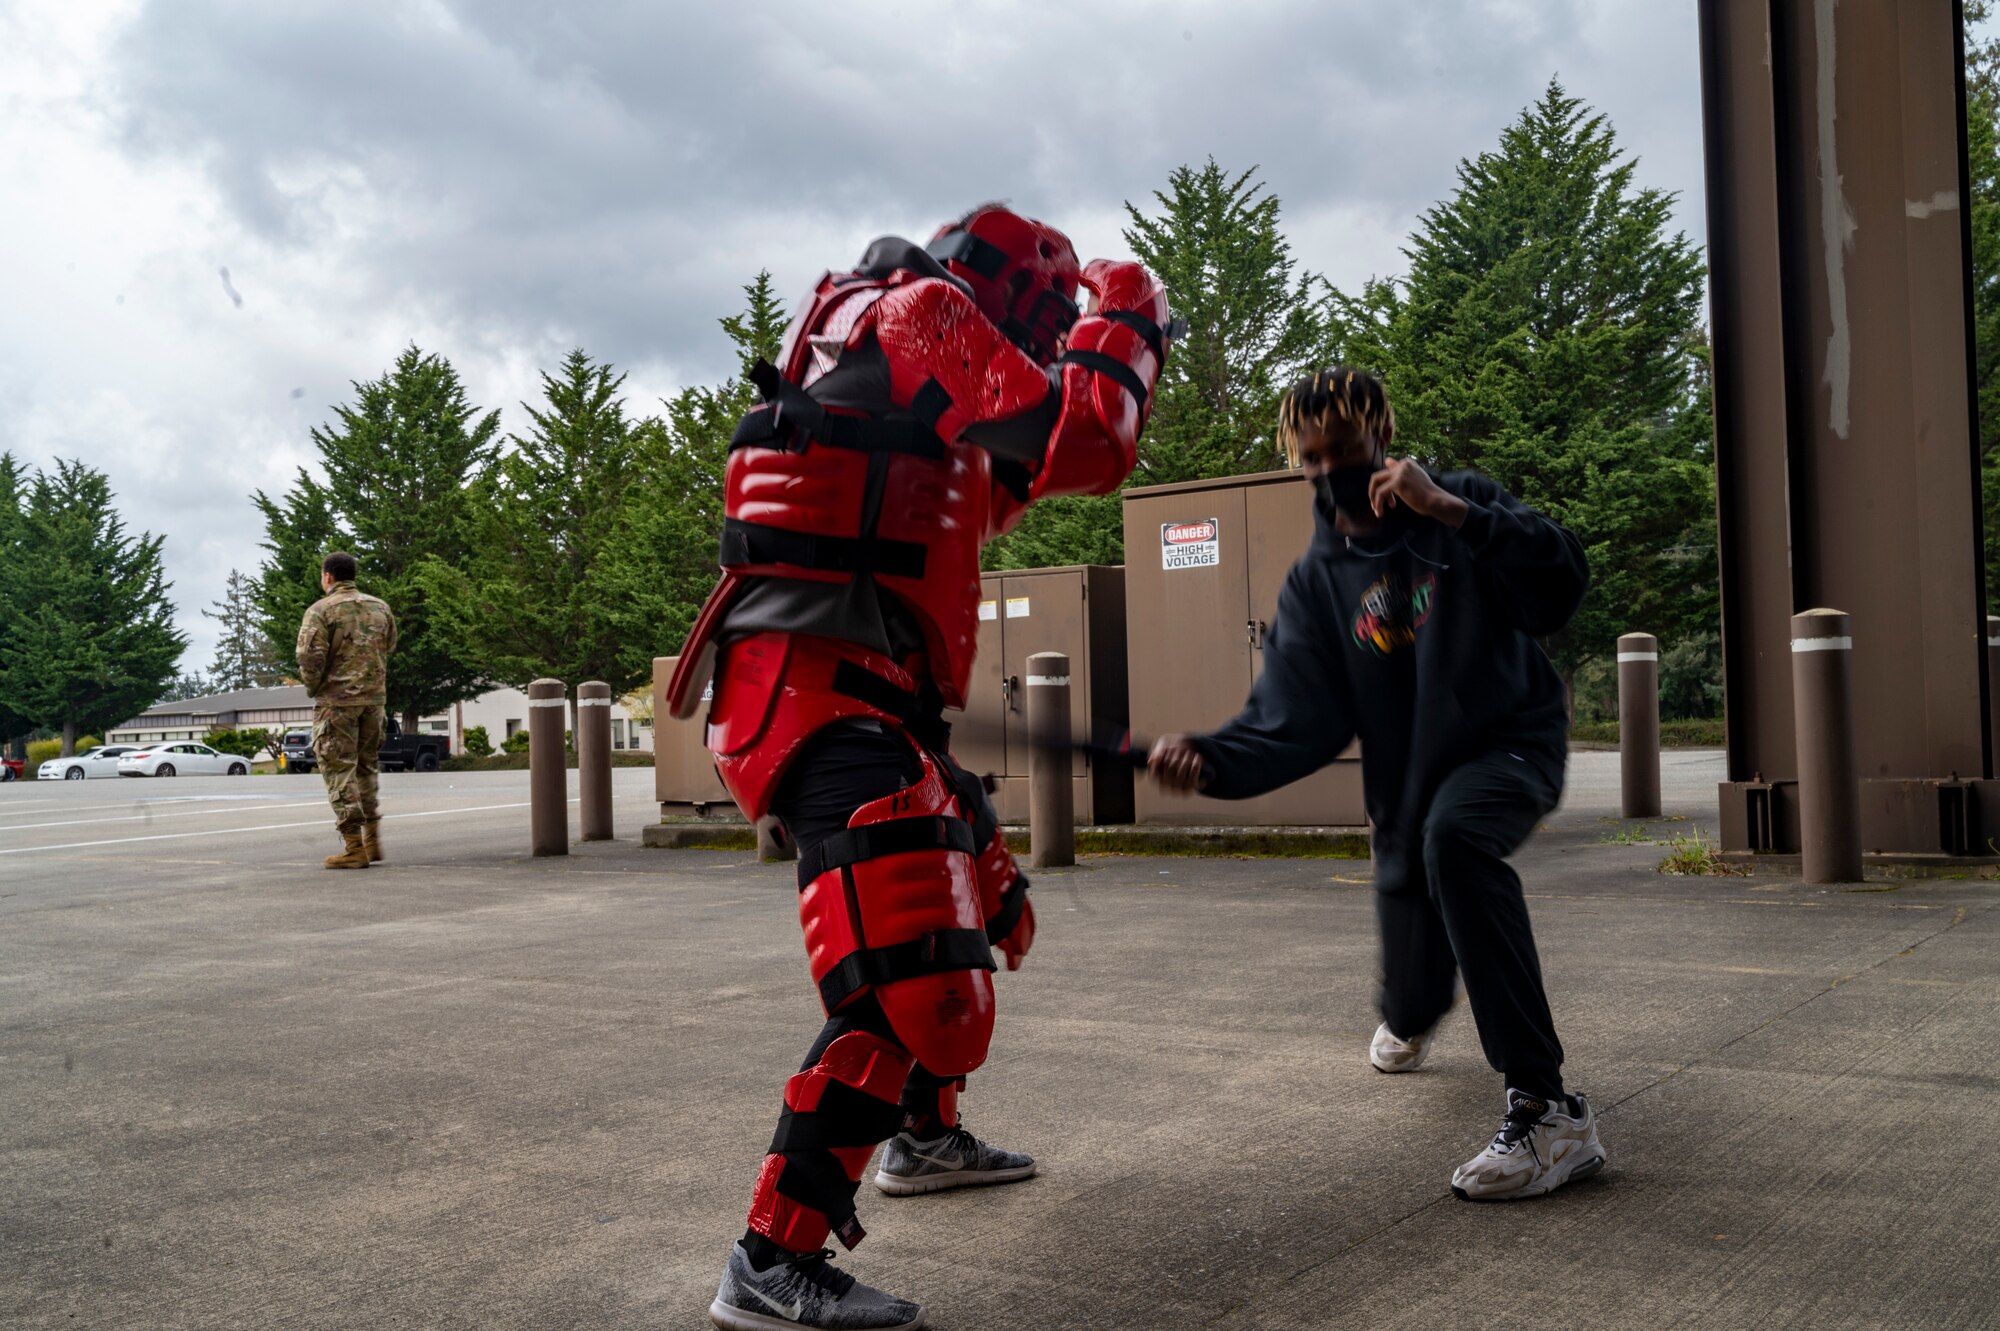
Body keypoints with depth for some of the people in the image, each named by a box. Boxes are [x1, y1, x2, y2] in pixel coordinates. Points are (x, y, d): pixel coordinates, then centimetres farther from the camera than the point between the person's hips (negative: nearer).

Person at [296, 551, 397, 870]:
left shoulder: (321, 610, -8)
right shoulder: (380, 607, 9)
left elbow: (310, 657, -14)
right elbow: (389, 648, 13)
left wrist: (312, 688, 1)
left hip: (336, 699, -5)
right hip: (375, 697, 5)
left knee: (340, 770, -1)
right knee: (366, 766, 18)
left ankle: (354, 847, -4)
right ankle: (372, 839, 19)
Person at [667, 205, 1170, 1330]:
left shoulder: (883, 330, 26)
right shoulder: (925, 308, -4)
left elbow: (988, 491, 34)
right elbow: (1085, 446, -13)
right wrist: (1126, 320, 3)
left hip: (868, 700, 11)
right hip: (819, 696, -11)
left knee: (986, 909, 25)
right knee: (917, 986, -19)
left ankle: (924, 1135, 41)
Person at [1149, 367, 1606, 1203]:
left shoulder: (1464, 507, -5)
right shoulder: (1316, 582, 0)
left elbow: (1561, 587, -22)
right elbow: (1293, 724, -11)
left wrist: (1451, 512, -30)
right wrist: (1210, 760, -30)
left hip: (1514, 740, -4)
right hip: (1407, 785, 4)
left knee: (1451, 836, -39)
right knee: (1412, 1004, 9)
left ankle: (1548, 1112, -38)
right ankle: (1412, 1019, 54)